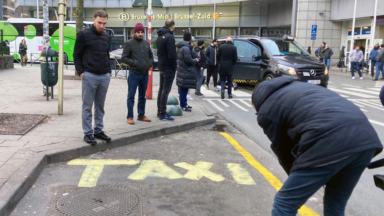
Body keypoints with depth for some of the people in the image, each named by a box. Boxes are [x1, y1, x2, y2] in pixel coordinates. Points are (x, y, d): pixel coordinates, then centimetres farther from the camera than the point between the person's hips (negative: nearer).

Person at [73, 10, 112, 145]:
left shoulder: (106, 37, 14)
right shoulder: (84, 35, -4)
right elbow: (77, 55, -3)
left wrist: (109, 71, 12)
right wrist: (80, 72, -10)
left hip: (105, 77, 6)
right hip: (89, 76, -5)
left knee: (100, 106, 11)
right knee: (87, 106, 2)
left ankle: (98, 131, 20)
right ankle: (88, 133, 10)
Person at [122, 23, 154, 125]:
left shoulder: (146, 43, 12)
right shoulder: (129, 43, -4)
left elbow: (151, 56, 22)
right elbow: (124, 58, -7)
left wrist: (150, 63, 2)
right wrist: (134, 63, -18)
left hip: (145, 74, 6)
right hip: (134, 74, -5)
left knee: (142, 96, 14)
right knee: (131, 96, 0)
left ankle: (141, 115, 25)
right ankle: (130, 117, 8)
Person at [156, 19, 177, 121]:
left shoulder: (160, 36, 12)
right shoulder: (170, 37, -17)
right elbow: (172, 55, -21)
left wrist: (161, 63, 17)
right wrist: (174, 67, -12)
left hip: (161, 66, 9)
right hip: (168, 68, -9)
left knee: (161, 89, 14)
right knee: (166, 90, -7)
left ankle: (160, 111, 21)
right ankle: (163, 114, -5)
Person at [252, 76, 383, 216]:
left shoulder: (266, 111, 15)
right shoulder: (295, 87, 36)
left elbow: (284, 152, 20)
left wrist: (301, 181, 38)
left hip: (331, 142, -8)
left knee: (285, 204, 7)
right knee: (336, 204, 26)